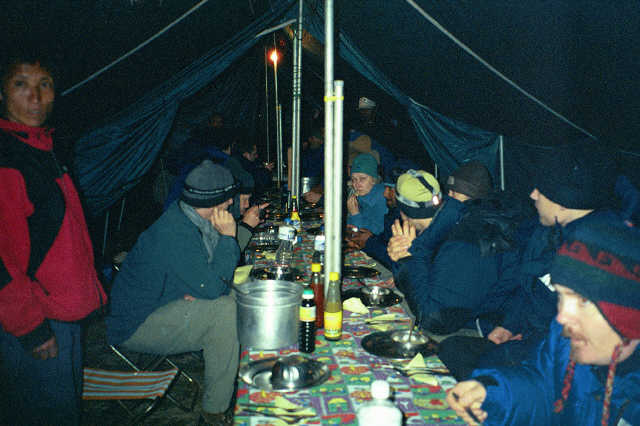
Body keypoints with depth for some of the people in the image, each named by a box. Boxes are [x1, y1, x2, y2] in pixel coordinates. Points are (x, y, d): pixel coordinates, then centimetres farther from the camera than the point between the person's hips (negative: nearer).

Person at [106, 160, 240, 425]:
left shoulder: (197, 221, -1)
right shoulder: (175, 233, -29)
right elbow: (212, 287, -29)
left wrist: (200, 292, -12)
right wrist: (228, 237, -24)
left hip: (164, 307, 9)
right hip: (135, 326, -9)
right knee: (225, 310, -25)